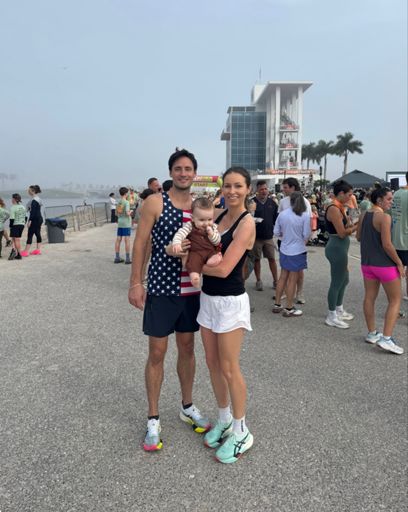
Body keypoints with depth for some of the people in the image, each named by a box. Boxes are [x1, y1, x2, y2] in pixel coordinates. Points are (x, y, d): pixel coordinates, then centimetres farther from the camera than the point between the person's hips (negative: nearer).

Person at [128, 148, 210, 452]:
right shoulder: (155, 202, -6)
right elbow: (141, 243, -6)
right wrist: (136, 283, -10)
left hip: (191, 289, 4)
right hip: (161, 289, -4)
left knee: (187, 348, 16)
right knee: (157, 353, 5)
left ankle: (188, 407, 35)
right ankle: (153, 419, 21)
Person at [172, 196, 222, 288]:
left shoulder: (213, 227, 8)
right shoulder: (190, 226, -1)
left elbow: (217, 242, 7)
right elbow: (180, 233, -15)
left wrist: (212, 234, -13)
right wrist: (176, 243, -35)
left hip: (211, 251, 4)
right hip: (196, 252, -4)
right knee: (193, 260, -35)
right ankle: (194, 276, -48)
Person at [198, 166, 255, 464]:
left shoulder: (246, 223, -15)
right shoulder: (219, 216, 8)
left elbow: (224, 268, -22)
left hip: (231, 302, -7)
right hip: (208, 298, 7)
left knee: (229, 368, 3)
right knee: (213, 364, 15)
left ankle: (241, 432, 22)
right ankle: (224, 420, 35)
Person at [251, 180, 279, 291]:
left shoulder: (272, 203, 6)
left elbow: (276, 218, 12)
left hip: (269, 236, 3)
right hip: (256, 236, -2)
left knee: (272, 259, 6)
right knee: (256, 259, 7)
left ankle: (275, 281, 15)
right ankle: (258, 281, 20)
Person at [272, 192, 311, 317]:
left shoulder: (282, 214, -3)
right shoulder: (305, 215, -13)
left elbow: (276, 232, 2)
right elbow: (307, 235, -11)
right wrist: (303, 241, 10)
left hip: (284, 250, 4)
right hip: (298, 251, -4)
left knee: (283, 277, 16)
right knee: (293, 280, 4)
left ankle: (277, 305, 23)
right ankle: (289, 308, 13)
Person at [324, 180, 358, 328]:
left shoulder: (339, 207, 12)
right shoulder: (334, 208, -20)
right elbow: (342, 233, -21)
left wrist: (354, 223, 1)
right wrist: (357, 226, -10)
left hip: (340, 248, 10)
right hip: (337, 248, -10)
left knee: (344, 280, 21)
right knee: (336, 282, 0)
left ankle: (339, 310, 35)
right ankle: (331, 317, 12)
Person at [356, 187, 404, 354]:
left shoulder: (364, 215, 5)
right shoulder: (384, 217, -18)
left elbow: (359, 237, 15)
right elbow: (387, 244, -22)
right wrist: (399, 263, -13)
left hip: (367, 263, 7)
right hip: (385, 264, -7)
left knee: (369, 297, 14)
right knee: (395, 301, 4)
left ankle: (372, 333, 25)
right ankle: (386, 338, -1)